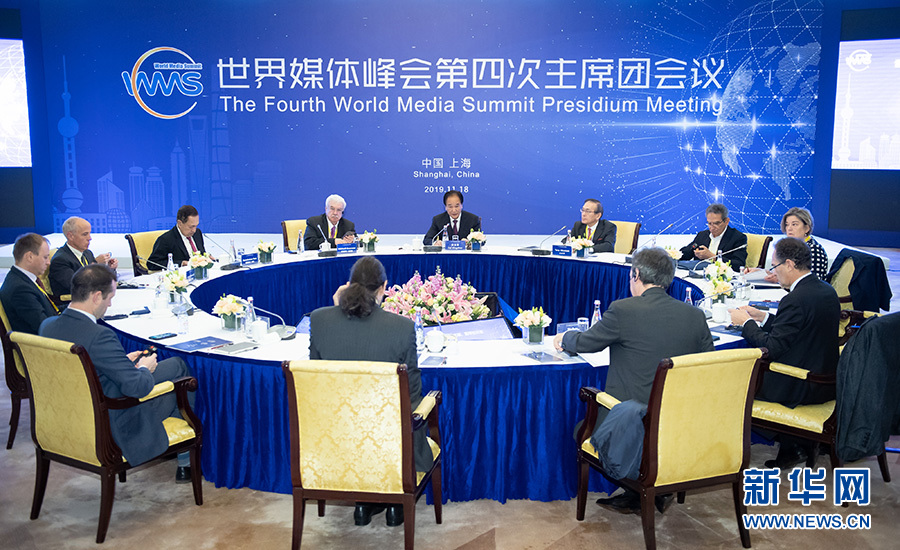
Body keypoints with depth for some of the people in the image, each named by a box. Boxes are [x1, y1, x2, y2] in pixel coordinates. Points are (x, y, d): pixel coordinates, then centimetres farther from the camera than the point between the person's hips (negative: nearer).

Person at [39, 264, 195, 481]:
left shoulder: (47, 325, -4)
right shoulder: (99, 335, -31)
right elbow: (137, 387, -29)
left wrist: (125, 362, 9)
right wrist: (144, 369, -7)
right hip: (112, 427, -8)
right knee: (179, 366, 11)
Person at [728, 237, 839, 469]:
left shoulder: (795, 300, -25)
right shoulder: (827, 291, 4)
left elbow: (772, 348, -22)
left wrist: (745, 322, -8)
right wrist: (762, 317, 12)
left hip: (802, 389, -9)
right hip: (825, 379, 9)